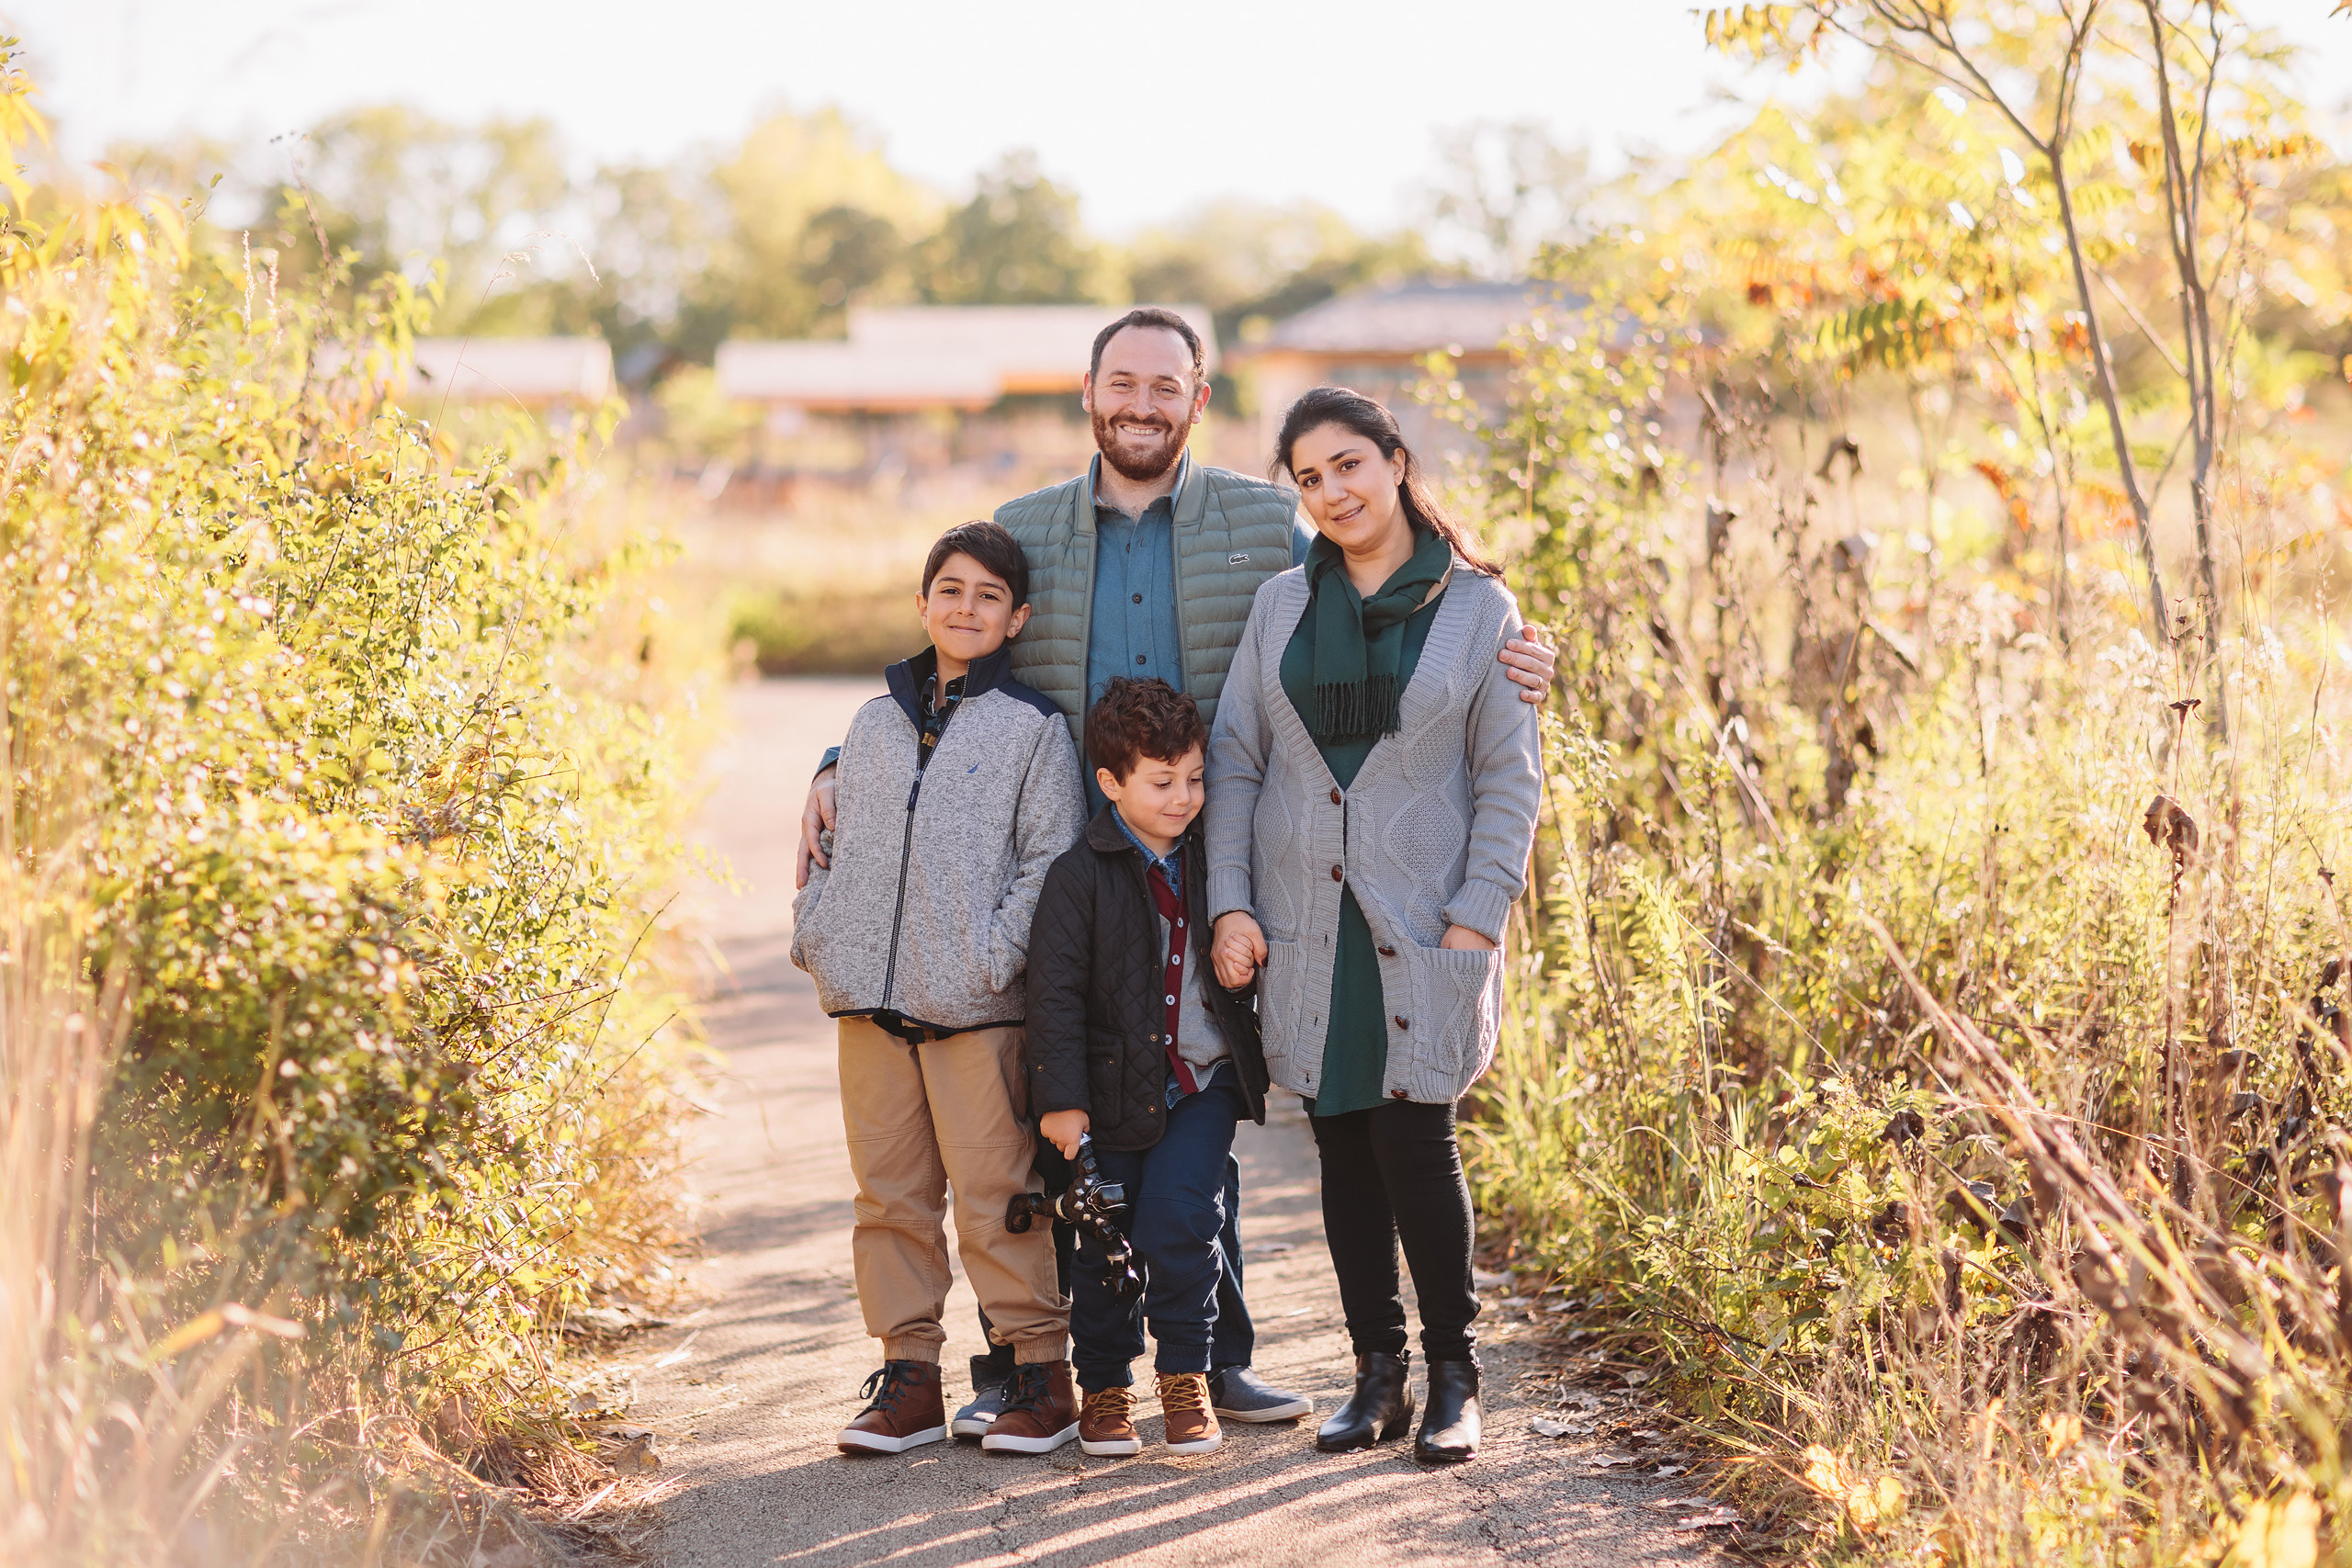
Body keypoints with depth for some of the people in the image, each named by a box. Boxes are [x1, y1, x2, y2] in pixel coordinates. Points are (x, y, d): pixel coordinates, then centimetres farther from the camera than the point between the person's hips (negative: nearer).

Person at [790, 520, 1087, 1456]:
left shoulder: (1034, 728, 1)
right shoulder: (875, 723, 16)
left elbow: (1050, 862, -4)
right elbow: (832, 843, 20)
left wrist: (996, 959, -13)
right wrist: (814, 933, 6)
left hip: (976, 1008, -5)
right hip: (868, 1002, 5)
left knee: (994, 1194, -5)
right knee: (889, 1194, 7)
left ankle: (1039, 1368, 6)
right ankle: (909, 1374, 15)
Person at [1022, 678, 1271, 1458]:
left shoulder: (1214, 861, 3)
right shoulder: (1081, 874, -9)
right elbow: (1055, 991, -11)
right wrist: (1061, 1098, -14)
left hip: (1205, 1080, 2)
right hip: (1116, 1090, -1)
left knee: (1176, 1216, -15)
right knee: (1104, 1240, 4)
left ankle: (1186, 1376, 3)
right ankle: (1104, 1387, 23)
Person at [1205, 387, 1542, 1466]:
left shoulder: (1478, 608, 1)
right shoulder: (1281, 606, 8)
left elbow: (1510, 779, 0)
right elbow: (1234, 760, 9)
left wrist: (1477, 918, -8)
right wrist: (1228, 903, 0)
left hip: (1421, 921, -3)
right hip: (1304, 922, 3)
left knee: (1415, 1138, -8)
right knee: (1343, 1146, 6)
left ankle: (1453, 1382, 6)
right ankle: (1378, 1376, 15)